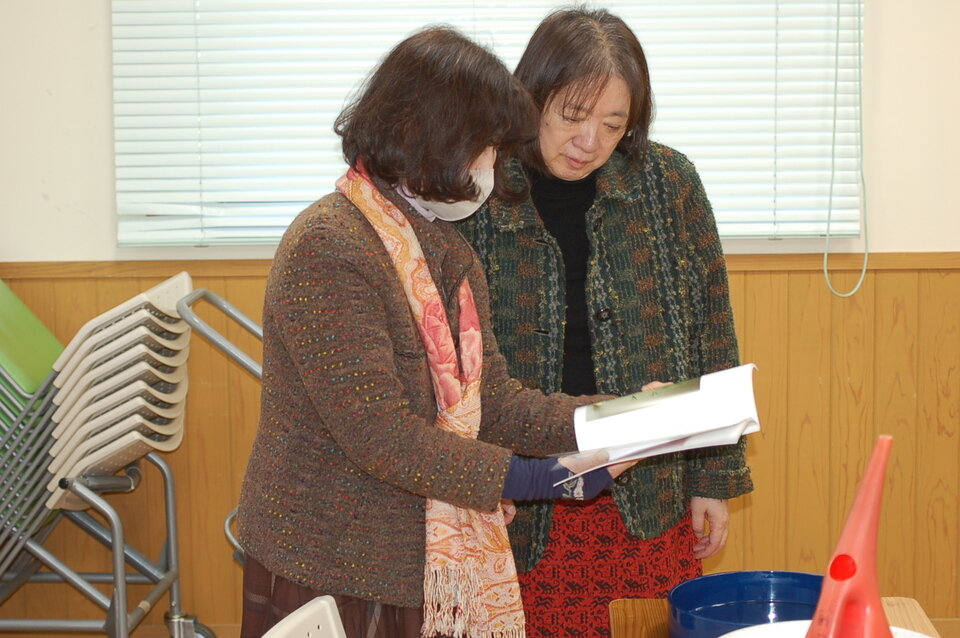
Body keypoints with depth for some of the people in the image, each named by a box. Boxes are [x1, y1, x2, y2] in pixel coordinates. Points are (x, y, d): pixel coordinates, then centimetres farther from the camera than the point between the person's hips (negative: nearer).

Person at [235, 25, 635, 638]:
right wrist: (539, 479, -25)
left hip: (440, 566, 8)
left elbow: (494, 401, 6)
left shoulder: (449, 252, 11)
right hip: (331, 572, -8)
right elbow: (378, 433, -23)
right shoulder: (325, 248, -18)